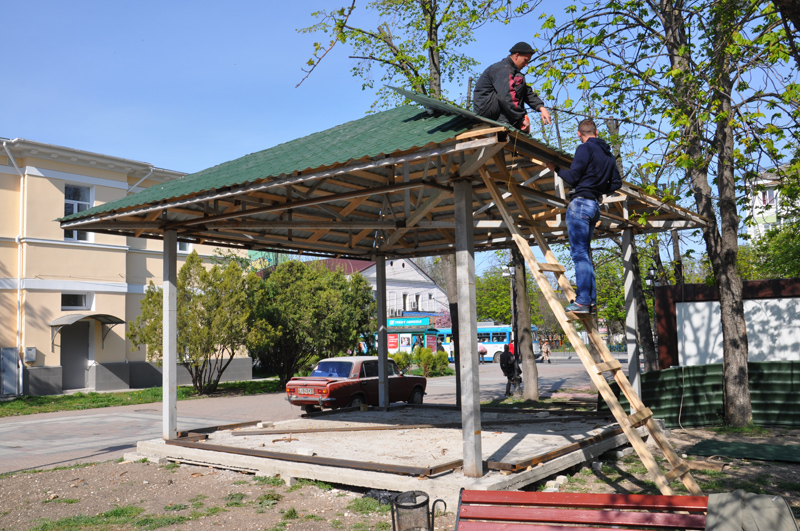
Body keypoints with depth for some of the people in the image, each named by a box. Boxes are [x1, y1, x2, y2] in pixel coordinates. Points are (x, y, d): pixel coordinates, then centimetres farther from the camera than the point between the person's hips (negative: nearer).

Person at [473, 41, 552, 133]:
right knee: (519, 80, -19)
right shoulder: (503, 70, -14)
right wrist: (522, 119, -29)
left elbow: (528, 93, 13)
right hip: (484, 108, -10)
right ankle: (505, 124, -27)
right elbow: (507, 96, -28)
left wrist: (541, 108, -3)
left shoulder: (512, 70, 20)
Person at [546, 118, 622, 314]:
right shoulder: (609, 154, 18)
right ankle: (591, 301, 10)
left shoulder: (585, 148, -6)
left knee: (579, 252, -11)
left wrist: (555, 168, 5)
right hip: (595, 206, 8)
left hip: (581, 202, -8)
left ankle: (583, 301, -15)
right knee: (584, 253, 12)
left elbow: (573, 177, -11)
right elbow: (617, 183, 17)